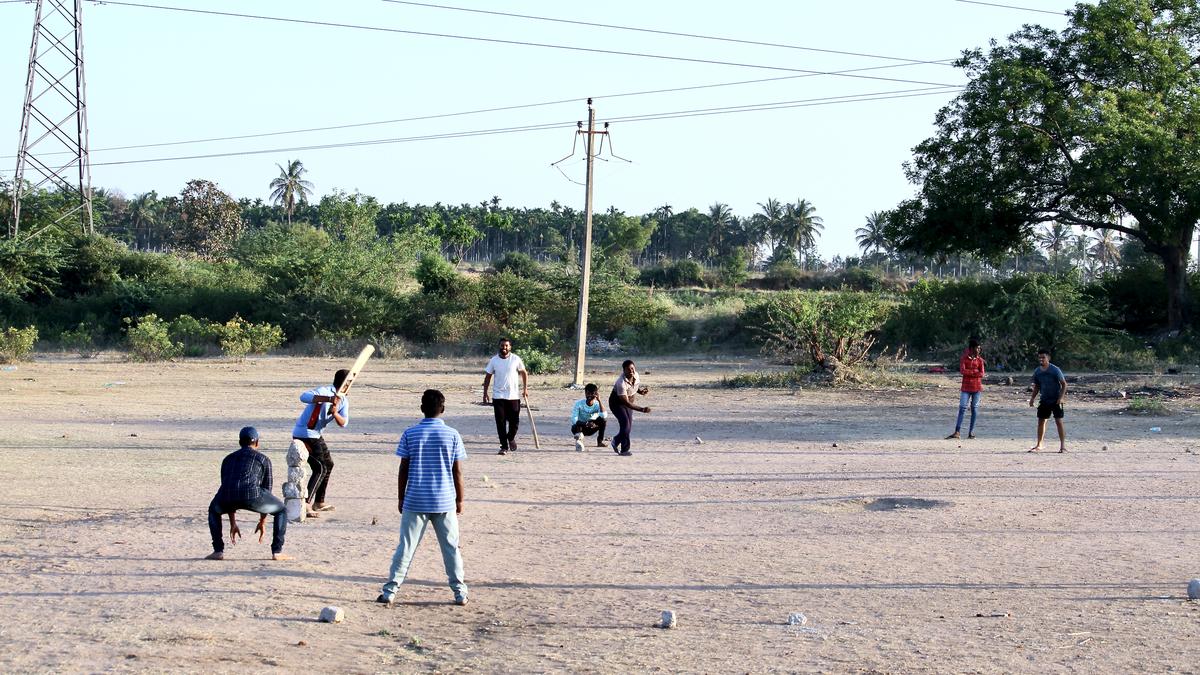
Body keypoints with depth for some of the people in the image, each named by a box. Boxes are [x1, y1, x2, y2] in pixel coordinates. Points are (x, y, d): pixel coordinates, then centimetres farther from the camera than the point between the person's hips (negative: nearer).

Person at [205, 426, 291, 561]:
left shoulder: (228, 459, 35)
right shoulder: (263, 459, 27)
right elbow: (266, 490, 31)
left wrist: (232, 524, 45)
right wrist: (262, 522, 41)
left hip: (228, 495, 2)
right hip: (251, 494, -2)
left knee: (214, 510, 37)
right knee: (281, 510, 23)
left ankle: (218, 551, 23)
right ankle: (277, 552, 11)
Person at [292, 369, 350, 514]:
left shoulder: (344, 400, 5)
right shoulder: (324, 391, -21)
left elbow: (343, 423, -7)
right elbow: (304, 397, -40)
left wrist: (335, 414, -29)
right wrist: (327, 399, -51)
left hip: (316, 435, 10)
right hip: (304, 434, -10)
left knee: (328, 464, 21)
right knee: (320, 468, -15)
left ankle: (319, 502, 31)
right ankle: (305, 504, -19)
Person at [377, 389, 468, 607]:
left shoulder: (410, 434, -3)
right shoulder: (452, 435, -3)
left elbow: (403, 470, -1)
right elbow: (457, 472, -1)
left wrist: (400, 498, 9)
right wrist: (460, 500, 9)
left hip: (415, 501, 0)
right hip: (445, 502, 0)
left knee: (406, 547, 5)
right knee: (451, 547, 10)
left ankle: (390, 591, 4)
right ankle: (460, 593, 12)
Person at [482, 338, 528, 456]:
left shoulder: (516, 359, -1)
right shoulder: (494, 360, 1)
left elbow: (524, 373, 9)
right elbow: (488, 377, 7)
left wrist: (525, 388, 3)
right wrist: (485, 392, 2)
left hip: (514, 396, 0)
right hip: (498, 396, 0)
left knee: (514, 421, 3)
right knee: (500, 422, -2)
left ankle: (511, 438, 33)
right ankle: (504, 447, 4)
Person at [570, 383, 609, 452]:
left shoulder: (597, 404, -11)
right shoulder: (579, 403, -16)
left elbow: (604, 415, -32)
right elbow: (574, 420, -25)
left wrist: (599, 400, -31)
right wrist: (586, 424, -41)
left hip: (590, 429, 3)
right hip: (579, 427, -3)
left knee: (602, 420, -23)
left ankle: (600, 441, -13)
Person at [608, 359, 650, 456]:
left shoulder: (636, 376, -14)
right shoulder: (621, 383, -35)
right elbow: (626, 402, -37)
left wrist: (642, 391, -14)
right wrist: (642, 409, -44)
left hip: (628, 402, 7)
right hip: (617, 402, -7)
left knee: (629, 426, 9)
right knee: (625, 423, -21)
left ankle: (616, 441, 36)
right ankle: (624, 450, -12)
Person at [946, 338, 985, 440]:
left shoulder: (979, 360, 5)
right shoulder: (963, 358, 0)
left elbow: (981, 374, -4)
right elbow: (962, 370, -15)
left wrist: (968, 372, -10)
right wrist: (975, 371, -12)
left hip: (977, 387, 2)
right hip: (966, 387, -2)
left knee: (974, 409, 4)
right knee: (962, 408, -7)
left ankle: (971, 432, 8)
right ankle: (957, 432, -12)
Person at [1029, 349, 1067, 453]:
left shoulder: (1055, 370, -12)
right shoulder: (1037, 371, 4)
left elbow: (1064, 384, -9)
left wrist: (1061, 397, -19)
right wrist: (1032, 398, 5)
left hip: (1056, 400, -5)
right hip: (1044, 400, 5)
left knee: (1059, 421, -7)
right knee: (1041, 421, 6)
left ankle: (1063, 445, -2)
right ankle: (1039, 446, 14)